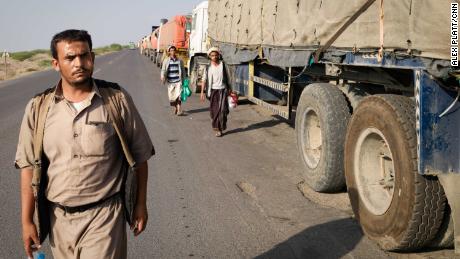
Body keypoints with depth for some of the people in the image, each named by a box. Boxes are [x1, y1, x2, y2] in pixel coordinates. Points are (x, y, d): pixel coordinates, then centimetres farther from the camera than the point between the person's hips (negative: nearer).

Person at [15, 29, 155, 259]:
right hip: (59, 218, 3)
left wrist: (141, 205, 3)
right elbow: (29, 166, 3)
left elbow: (139, 155, 0)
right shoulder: (39, 108, -1)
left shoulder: (117, 99, -7)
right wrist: (27, 220, 1)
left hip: (103, 216, -3)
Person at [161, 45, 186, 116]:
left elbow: (183, 71, 14)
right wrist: (163, 77, -16)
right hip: (170, 82, 1)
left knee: (178, 96, -13)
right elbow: (163, 70, 2)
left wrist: (184, 80, 13)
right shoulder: (166, 61, 5)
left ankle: (179, 110, -15)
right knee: (171, 97, 7)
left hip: (178, 81, -1)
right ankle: (175, 108, 27)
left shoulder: (179, 60, 8)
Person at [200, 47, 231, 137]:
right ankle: (216, 128, 16)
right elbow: (204, 80, -2)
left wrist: (229, 88, 14)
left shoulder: (222, 64, 4)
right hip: (213, 90, 0)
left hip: (222, 90, 0)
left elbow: (227, 77, 12)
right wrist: (202, 92, -9)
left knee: (223, 109, -8)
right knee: (214, 110, 3)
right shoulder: (208, 67, 0)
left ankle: (220, 128, 0)